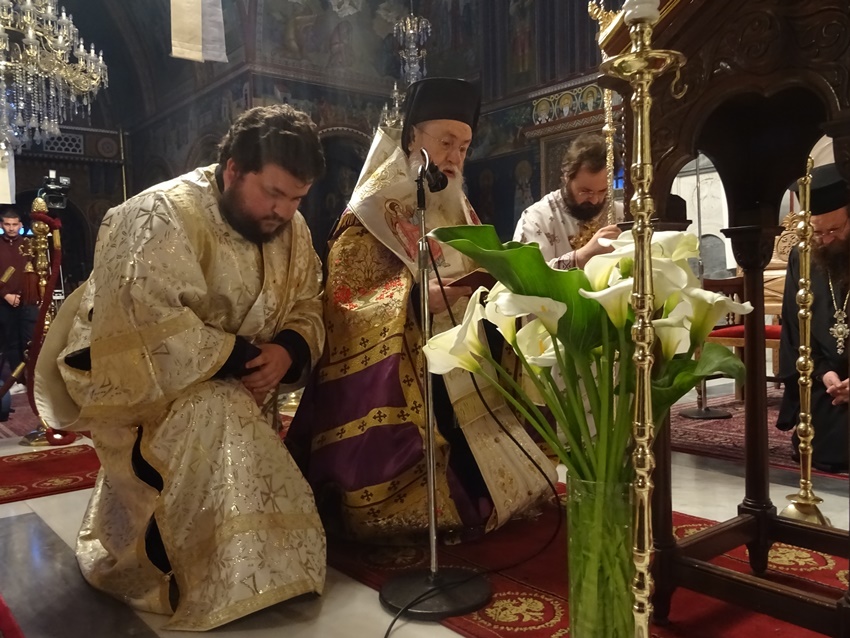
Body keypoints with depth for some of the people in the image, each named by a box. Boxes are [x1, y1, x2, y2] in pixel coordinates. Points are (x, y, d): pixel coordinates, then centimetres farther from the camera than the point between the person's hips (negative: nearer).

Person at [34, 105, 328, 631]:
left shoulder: (292, 230, 0)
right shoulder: (161, 216, -22)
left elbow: (307, 308, 1)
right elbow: (149, 323, -32)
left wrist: (287, 351, -21)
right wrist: (240, 356, -28)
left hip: (234, 386, 8)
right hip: (137, 377, -7)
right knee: (216, 415, -31)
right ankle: (224, 586, -14)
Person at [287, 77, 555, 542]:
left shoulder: (458, 211, 16)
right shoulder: (371, 213, -5)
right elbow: (343, 304, -12)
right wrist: (416, 298, -25)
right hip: (403, 378, -6)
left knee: (470, 481, 4)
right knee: (407, 499, -10)